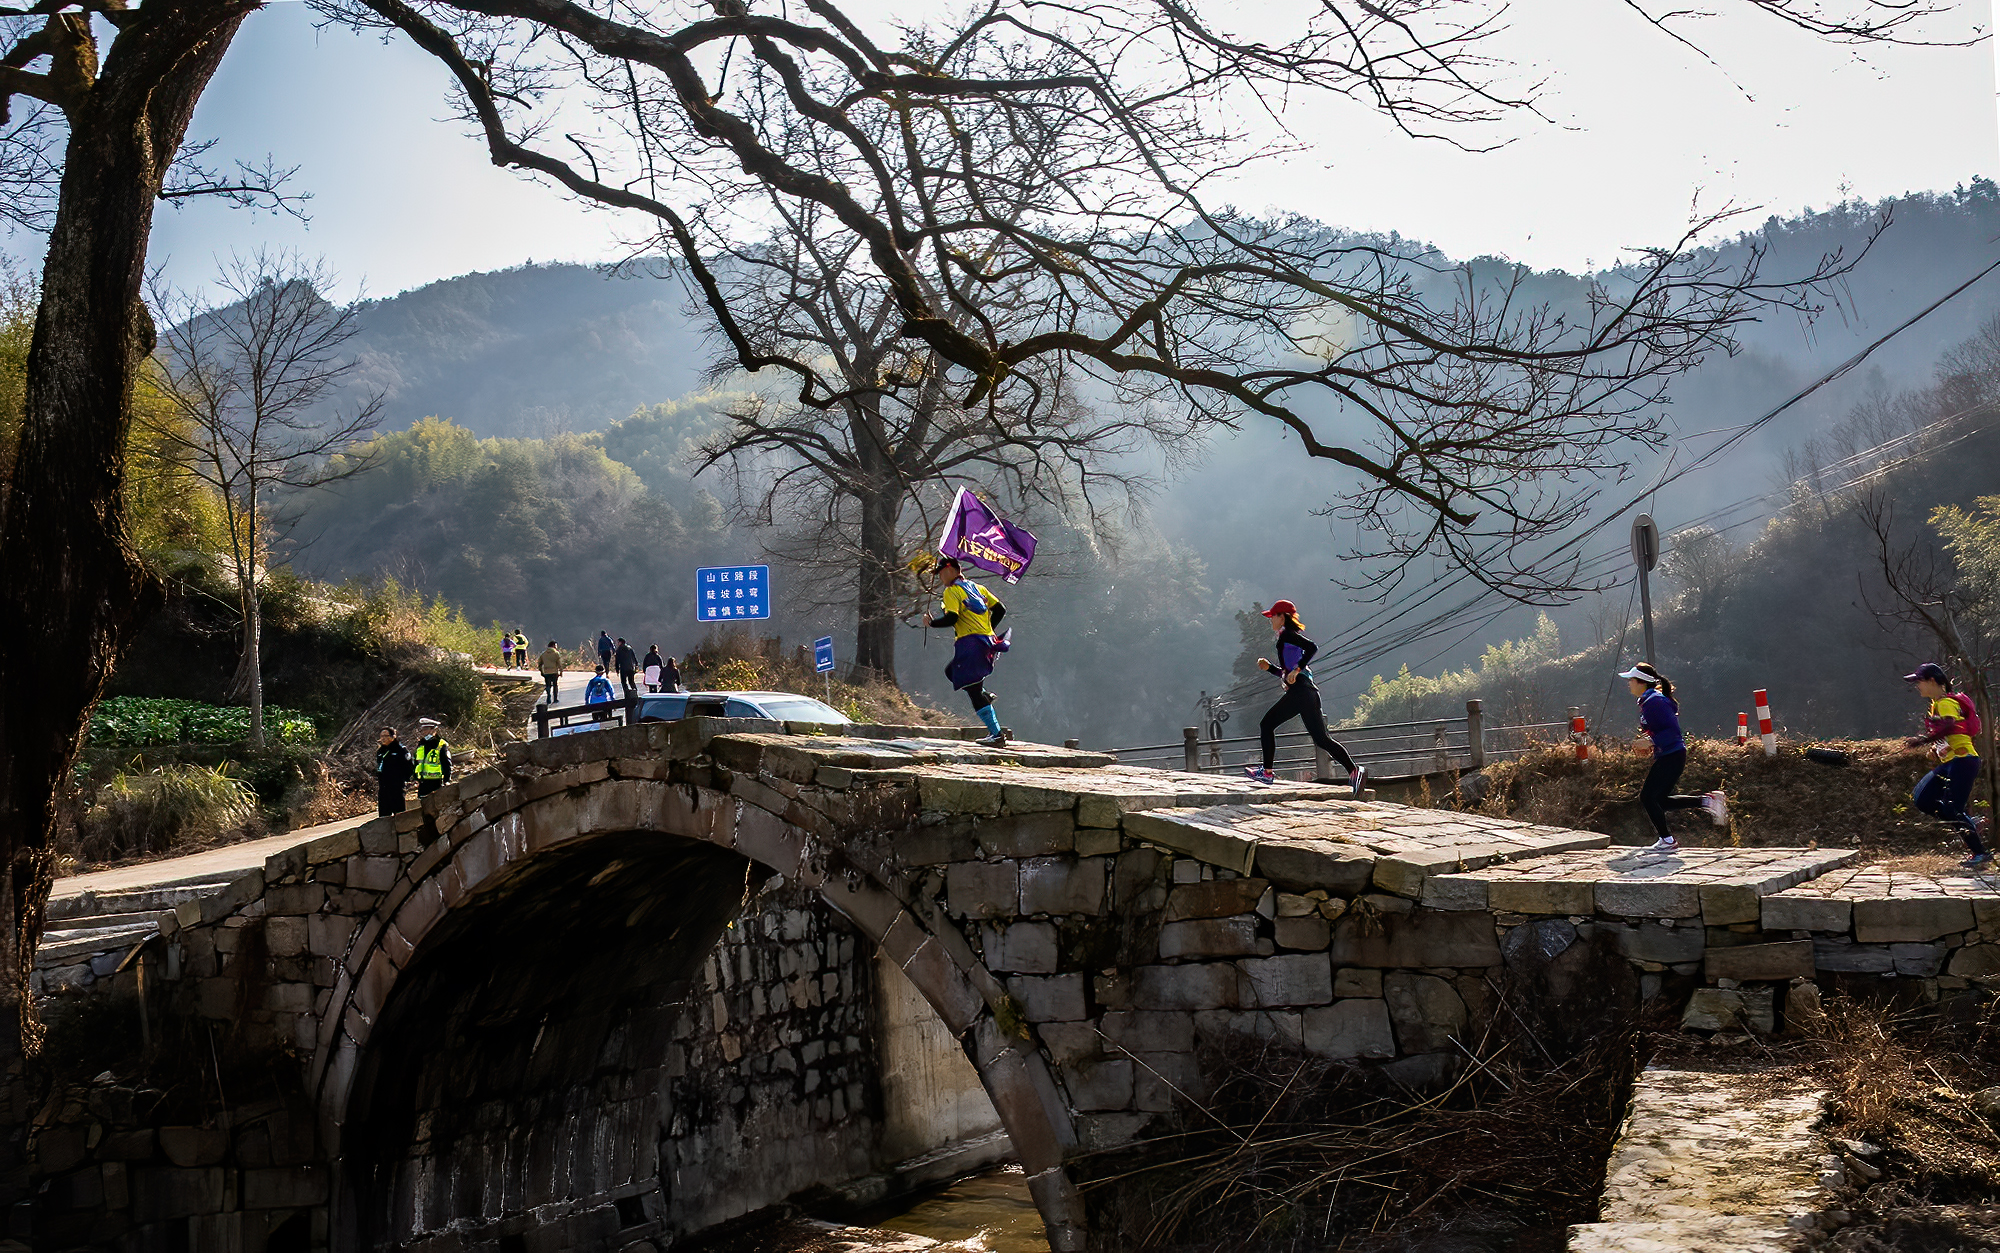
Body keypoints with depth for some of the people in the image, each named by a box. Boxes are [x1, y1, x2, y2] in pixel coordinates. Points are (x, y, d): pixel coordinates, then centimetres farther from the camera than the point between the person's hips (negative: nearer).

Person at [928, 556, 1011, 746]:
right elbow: (1000, 610, 16)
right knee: (951, 671, 27)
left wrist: (931, 622, 1)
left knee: (973, 690, -8)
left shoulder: (951, 591, -4)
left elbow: (951, 618, -16)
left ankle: (997, 734, -14)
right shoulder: (976, 587, 19)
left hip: (970, 642, -9)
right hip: (987, 642, 9)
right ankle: (985, 695, 11)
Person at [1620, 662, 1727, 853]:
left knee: (1647, 797, -8)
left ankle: (1668, 841, 0)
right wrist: (1647, 742, 13)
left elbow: (1673, 731, -23)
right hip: (1666, 757, 11)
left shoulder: (1654, 702, -18)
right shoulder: (1647, 701, 14)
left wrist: (1651, 742, -27)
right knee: (1660, 800, 14)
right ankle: (1707, 801, 16)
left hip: (1671, 757, -11)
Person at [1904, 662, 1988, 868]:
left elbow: (1949, 726, -32)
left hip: (1963, 760, -10)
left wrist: (1923, 740, -36)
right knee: (1921, 799, 4)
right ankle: (1970, 823, 10)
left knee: (1951, 809, -13)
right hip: (1949, 763, 10)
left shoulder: (1946, 703, -13)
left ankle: (1980, 853, -5)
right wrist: (1935, 748, 11)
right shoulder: (1937, 704, 18)